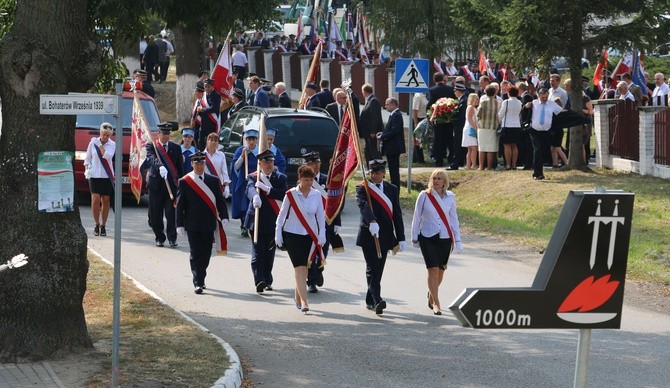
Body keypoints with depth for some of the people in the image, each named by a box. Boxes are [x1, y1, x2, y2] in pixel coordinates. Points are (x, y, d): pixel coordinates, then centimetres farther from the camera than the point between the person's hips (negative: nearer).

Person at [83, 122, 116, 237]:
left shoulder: (112, 145, 2)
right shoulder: (93, 143, 3)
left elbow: (107, 156, -14)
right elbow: (87, 158, 10)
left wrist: (100, 145, -13)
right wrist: (87, 169, -3)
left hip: (107, 176, 0)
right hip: (94, 175, 0)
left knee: (106, 201, 2)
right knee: (96, 199, -9)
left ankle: (103, 226, 11)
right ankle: (97, 224, 5)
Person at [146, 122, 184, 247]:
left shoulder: (176, 148, 10)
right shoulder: (151, 146, 2)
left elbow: (180, 167, 10)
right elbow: (151, 158, -20)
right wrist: (160, 166, -40)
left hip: (172, 185, 1)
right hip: (156, 184, -1)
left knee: (171, 213, -8)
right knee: (156, 214, 5)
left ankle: (172, 238, 0)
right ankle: (159, 238, 17)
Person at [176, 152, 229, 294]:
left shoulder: (213, 181, 8)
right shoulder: (184, 182, 1)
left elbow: (220, 201, 8)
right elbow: (179, 205, 1)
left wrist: (224, 217, -6)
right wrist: (180, 224, -3)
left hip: (208, 225, 3)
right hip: (193, 225, -3)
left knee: (206, 254, 7)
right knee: (195, 254, -5)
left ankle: (200, 279, 23)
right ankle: (198, 283, -6)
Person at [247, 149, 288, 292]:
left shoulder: (280, 178, 7)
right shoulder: (253, 177, 0)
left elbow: (285, 194, -10)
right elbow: (250, 189, -22)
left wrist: (267, 189, -20)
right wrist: (255, 196, -46)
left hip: (273, 222, 3)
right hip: (257, 220, -3)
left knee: (269, 253, 10)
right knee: (258, 252, -10)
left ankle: (267, 282, 20)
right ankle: (259, 281, -18)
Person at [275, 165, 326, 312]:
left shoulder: (316, 195, 1)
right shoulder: (291, 194, -6)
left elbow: (321, 215, 7)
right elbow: (282, 214, 1)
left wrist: (322, 235, 1)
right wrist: (278, 233, 0)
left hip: (310, 235, 3)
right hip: (293, 234, -3)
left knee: (304, 267, 7)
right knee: (300, 267, -11)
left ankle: (298, 295, 26)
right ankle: (303, 301, -14)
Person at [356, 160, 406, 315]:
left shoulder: (392, 189, 11)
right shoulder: (362, 188, -2)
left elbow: (397, 215, 10)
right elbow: (363, 205, -22)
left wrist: (401, 238, 5)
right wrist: (372, 221, -41)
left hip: (385, 235, 4)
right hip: (368, 236, -4)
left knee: (378, 269, 10)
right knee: (373, 268, -12)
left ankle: (370, 301, 21)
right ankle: (377, 300, -23)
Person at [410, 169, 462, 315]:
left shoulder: (450, 197, 4)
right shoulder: (424, 196, -2)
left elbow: (454, 219, 11)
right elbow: (417, 217, 6)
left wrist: (458, 240, 9)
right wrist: (415, 237, 8)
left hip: (445, 238, 2)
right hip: (428, 238, -2)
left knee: (440, 271, 8)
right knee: (433, 270, -11)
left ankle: (431, 295, 34)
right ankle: (436, 303, -5)